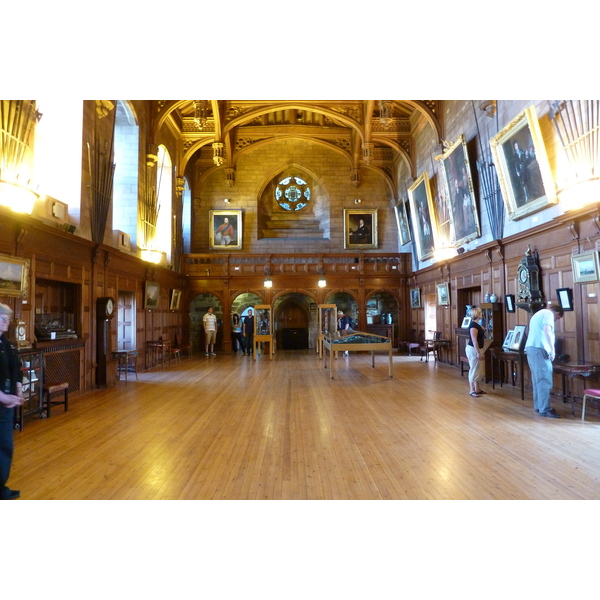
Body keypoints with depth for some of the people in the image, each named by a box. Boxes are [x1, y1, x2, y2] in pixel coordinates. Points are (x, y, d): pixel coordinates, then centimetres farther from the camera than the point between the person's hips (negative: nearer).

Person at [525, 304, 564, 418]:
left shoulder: (538, 314, 28)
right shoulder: (548, 314, -2)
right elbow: (547, 331, -19)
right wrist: (552, 349, -16)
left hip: (530, 348, 10)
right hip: (539, 349, -10)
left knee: (537, 380, 13)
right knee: (544, 380, -8)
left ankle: (538, 406, 17)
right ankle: (545, 410, -7)